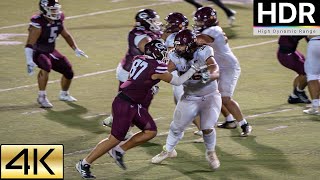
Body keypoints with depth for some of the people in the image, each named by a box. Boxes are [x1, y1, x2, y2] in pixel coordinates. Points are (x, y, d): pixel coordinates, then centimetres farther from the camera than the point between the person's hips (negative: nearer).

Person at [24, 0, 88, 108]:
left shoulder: (58, 20, -4)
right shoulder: (38, 23, -26)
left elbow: (66, 36, 15)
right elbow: (29, 45, -29)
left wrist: (76, 49, 16)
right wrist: (29, 62, -38)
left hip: (51, 51, 7)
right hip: (38, 52, -7)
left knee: (68, 71, 9)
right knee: (46, 67, -37)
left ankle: (64, 94, 38)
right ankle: (42, 97, -26)